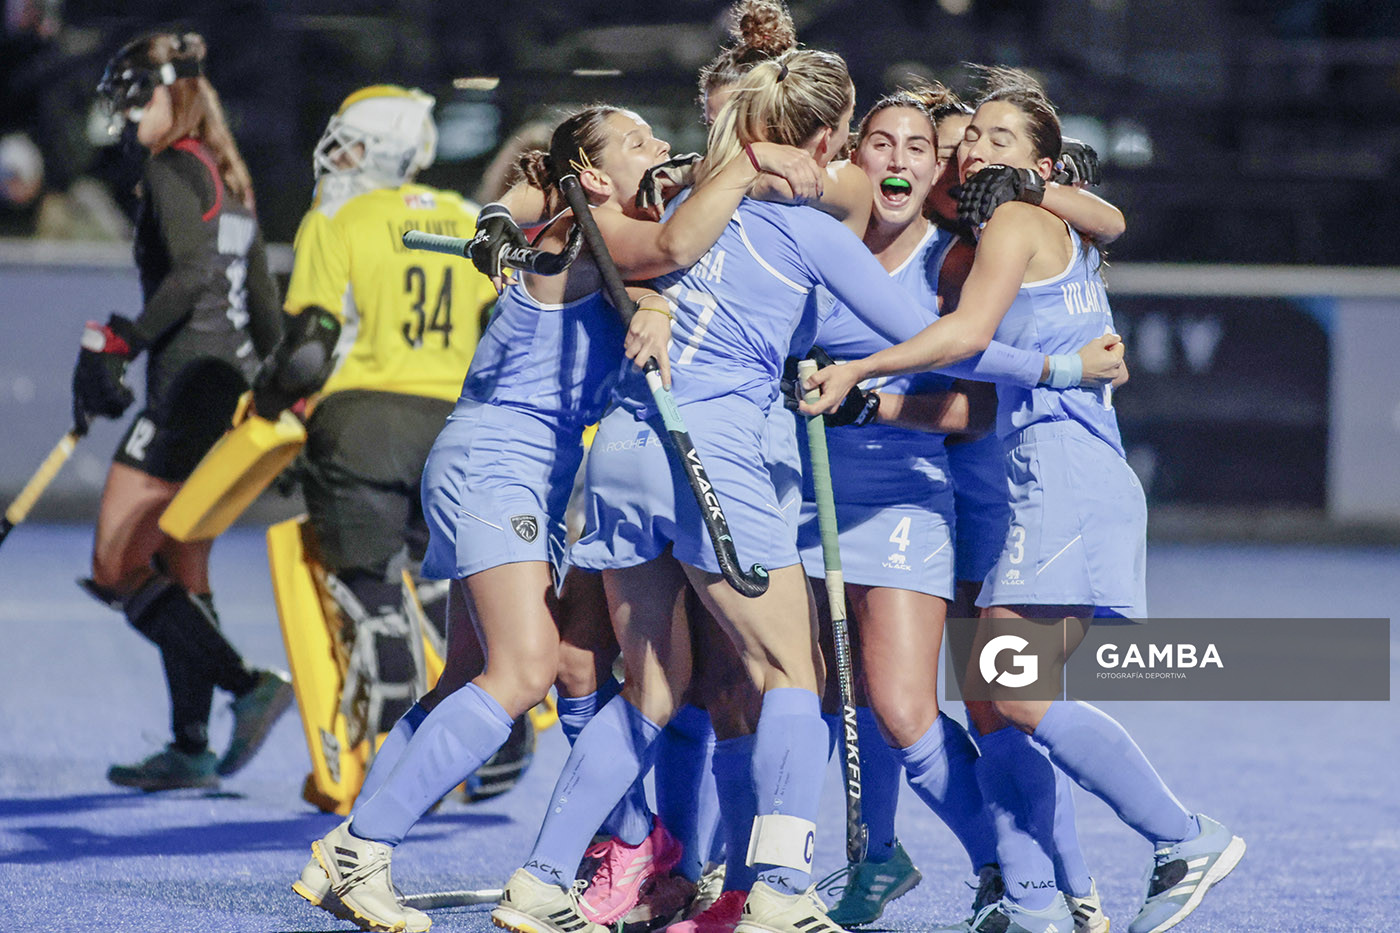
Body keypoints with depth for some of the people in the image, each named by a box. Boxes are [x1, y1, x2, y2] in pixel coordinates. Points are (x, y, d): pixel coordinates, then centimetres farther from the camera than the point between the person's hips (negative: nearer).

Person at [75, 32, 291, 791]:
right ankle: (191, 750, 10)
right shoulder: (228, 181, 18)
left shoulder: (172, 170, -9)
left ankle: (250, 686, -18)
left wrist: (121, 344, -25)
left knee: (117, 566, -8)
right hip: (235, 384, 9)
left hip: (189, 381, -9)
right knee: (180, 571, 12)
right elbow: (264, 303, 22)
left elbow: (191, 272, -25)